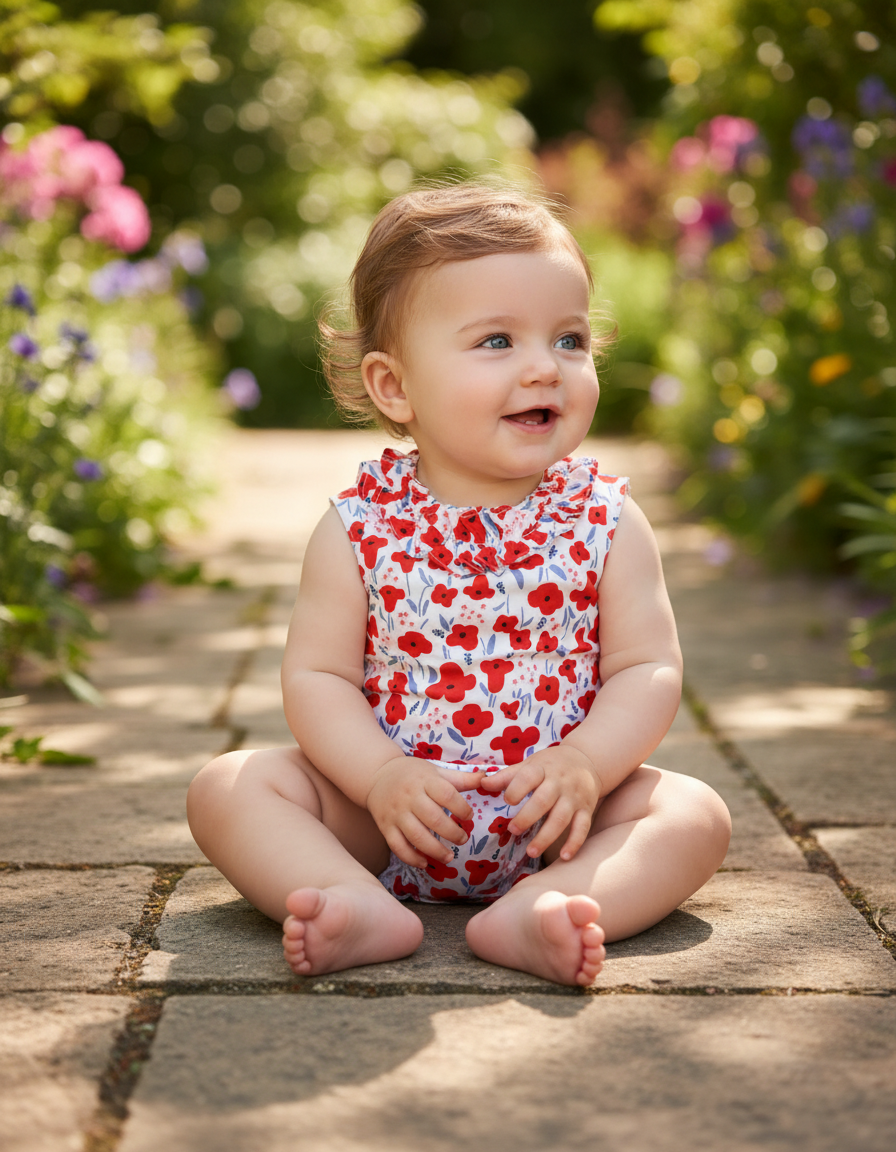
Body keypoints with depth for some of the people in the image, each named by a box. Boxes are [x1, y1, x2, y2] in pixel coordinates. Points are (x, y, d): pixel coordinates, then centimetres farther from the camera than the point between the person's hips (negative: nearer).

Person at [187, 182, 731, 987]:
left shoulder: (605, 521, -4)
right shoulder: (361, 527, -5)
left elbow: (649, 669, -5)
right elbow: (316, 675, -5)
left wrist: (584, 764, -23)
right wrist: (380, 774, -21)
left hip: (551, 818, 1)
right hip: (388, 813, 0)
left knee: (695, 814, -20)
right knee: (228, 787, -16)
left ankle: (534, 912, -40)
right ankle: (364, 910, -34)